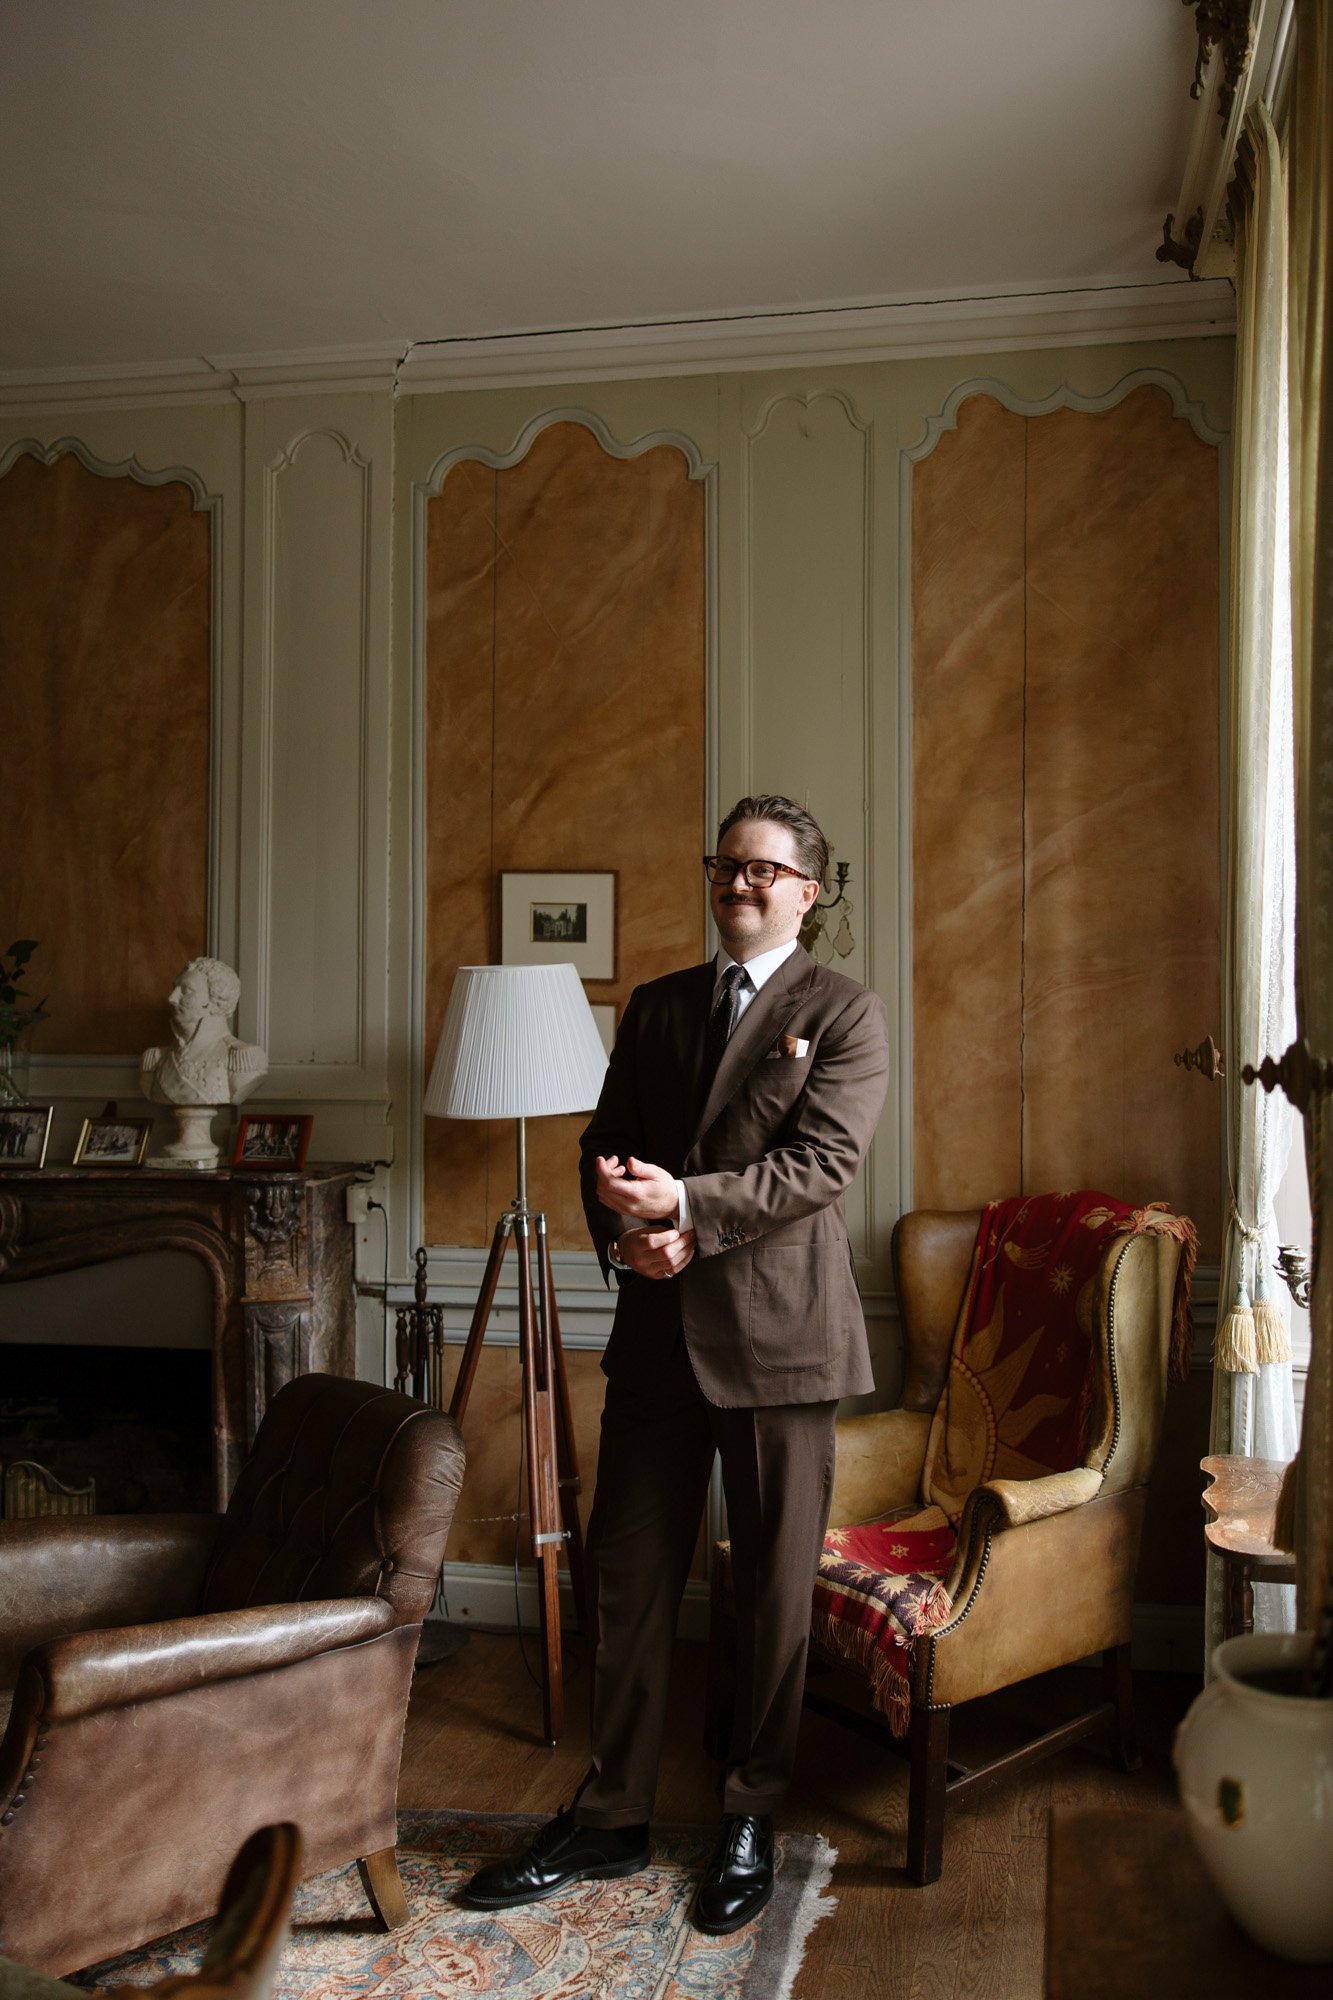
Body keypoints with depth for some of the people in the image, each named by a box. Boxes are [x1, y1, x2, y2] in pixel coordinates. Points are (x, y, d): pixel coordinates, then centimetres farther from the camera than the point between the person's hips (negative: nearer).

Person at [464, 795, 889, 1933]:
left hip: (778, 1329, -4)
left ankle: (752, 1821, 25)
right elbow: (607, 1145, 12)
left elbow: (822, 1162, -12)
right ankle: (613, 1818, 25)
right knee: (627, 1575, 9)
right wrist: (626, 1233, -8)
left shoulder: (844, 1013, 0)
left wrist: (687, 1206, -21)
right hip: (659, 1327, 4)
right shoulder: (655, 1007, 15)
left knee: (775, 1587, 7)